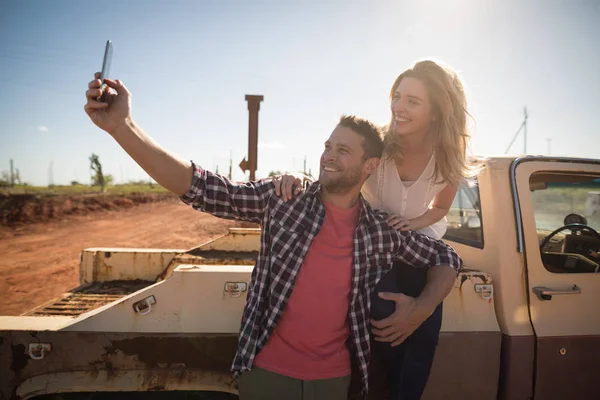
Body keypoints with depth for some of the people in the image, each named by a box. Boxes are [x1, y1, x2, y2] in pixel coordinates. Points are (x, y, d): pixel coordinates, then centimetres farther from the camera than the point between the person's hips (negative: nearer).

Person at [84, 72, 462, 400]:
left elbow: (446, 257, 10)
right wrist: (122, 126, -25)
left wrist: (420, 310, -4)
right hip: (268, 368, -1)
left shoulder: (384, 231, -3)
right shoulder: (282, 199, -8)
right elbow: (203, 188, -16)